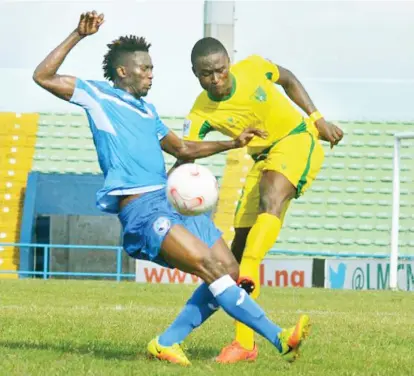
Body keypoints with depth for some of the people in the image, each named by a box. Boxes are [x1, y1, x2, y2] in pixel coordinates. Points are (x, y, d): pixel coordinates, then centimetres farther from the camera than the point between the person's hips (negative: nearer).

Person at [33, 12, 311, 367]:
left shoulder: (147, 110, 26)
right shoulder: (98, 96, 6)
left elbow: (183, 148, 36)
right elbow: (43, 77, -3)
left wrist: (234, 143, 28)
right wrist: (79, 35, -8)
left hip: (174, 201, 9)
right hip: (141, 210, -9)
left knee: (230, 271, 0)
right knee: (210, 266, -21)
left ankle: (168, 342, 5)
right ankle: (279, 338, -25)